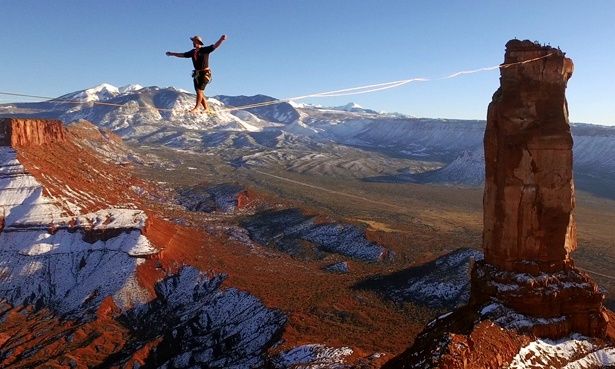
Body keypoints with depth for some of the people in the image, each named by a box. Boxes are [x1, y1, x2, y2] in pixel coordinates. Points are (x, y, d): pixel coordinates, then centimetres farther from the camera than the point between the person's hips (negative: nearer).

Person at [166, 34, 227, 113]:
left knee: (199, 90, -12)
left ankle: (196, 108, -6)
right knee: (200, 92, 6)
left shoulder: (205, 50, -7)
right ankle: (206, 108, 12)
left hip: (205, 73, -7)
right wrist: (172, 54, 30)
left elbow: (215, 46, -18)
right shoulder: (193, 52, 11)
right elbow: (183, 55, 24)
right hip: (197, 74, 7)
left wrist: (221, 40, -35)